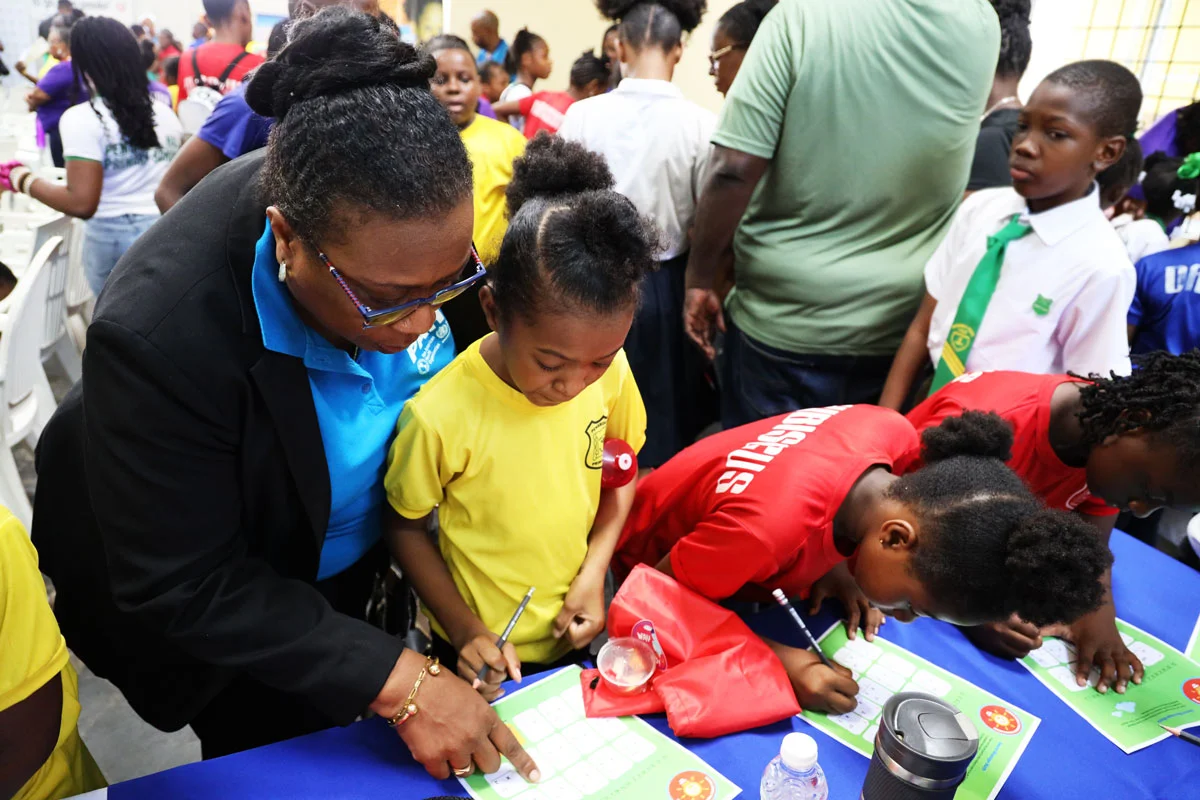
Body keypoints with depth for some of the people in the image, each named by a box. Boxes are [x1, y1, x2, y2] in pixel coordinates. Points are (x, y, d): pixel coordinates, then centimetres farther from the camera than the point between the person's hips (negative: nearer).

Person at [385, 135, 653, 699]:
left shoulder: (609, 369, -17)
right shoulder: (438, 414, -28)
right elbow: (406, 527, -11)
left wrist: (593, 573, -10)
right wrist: (463, 629, -17)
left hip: (577, 634, 4)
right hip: (483, 655, -3)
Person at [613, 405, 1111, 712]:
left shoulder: (895, 435, -26)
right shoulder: (771, 527, -46)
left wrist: (834, 567, -17)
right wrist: (778, 659, -33)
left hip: (744, 554, 5)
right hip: (659, 559, -5)